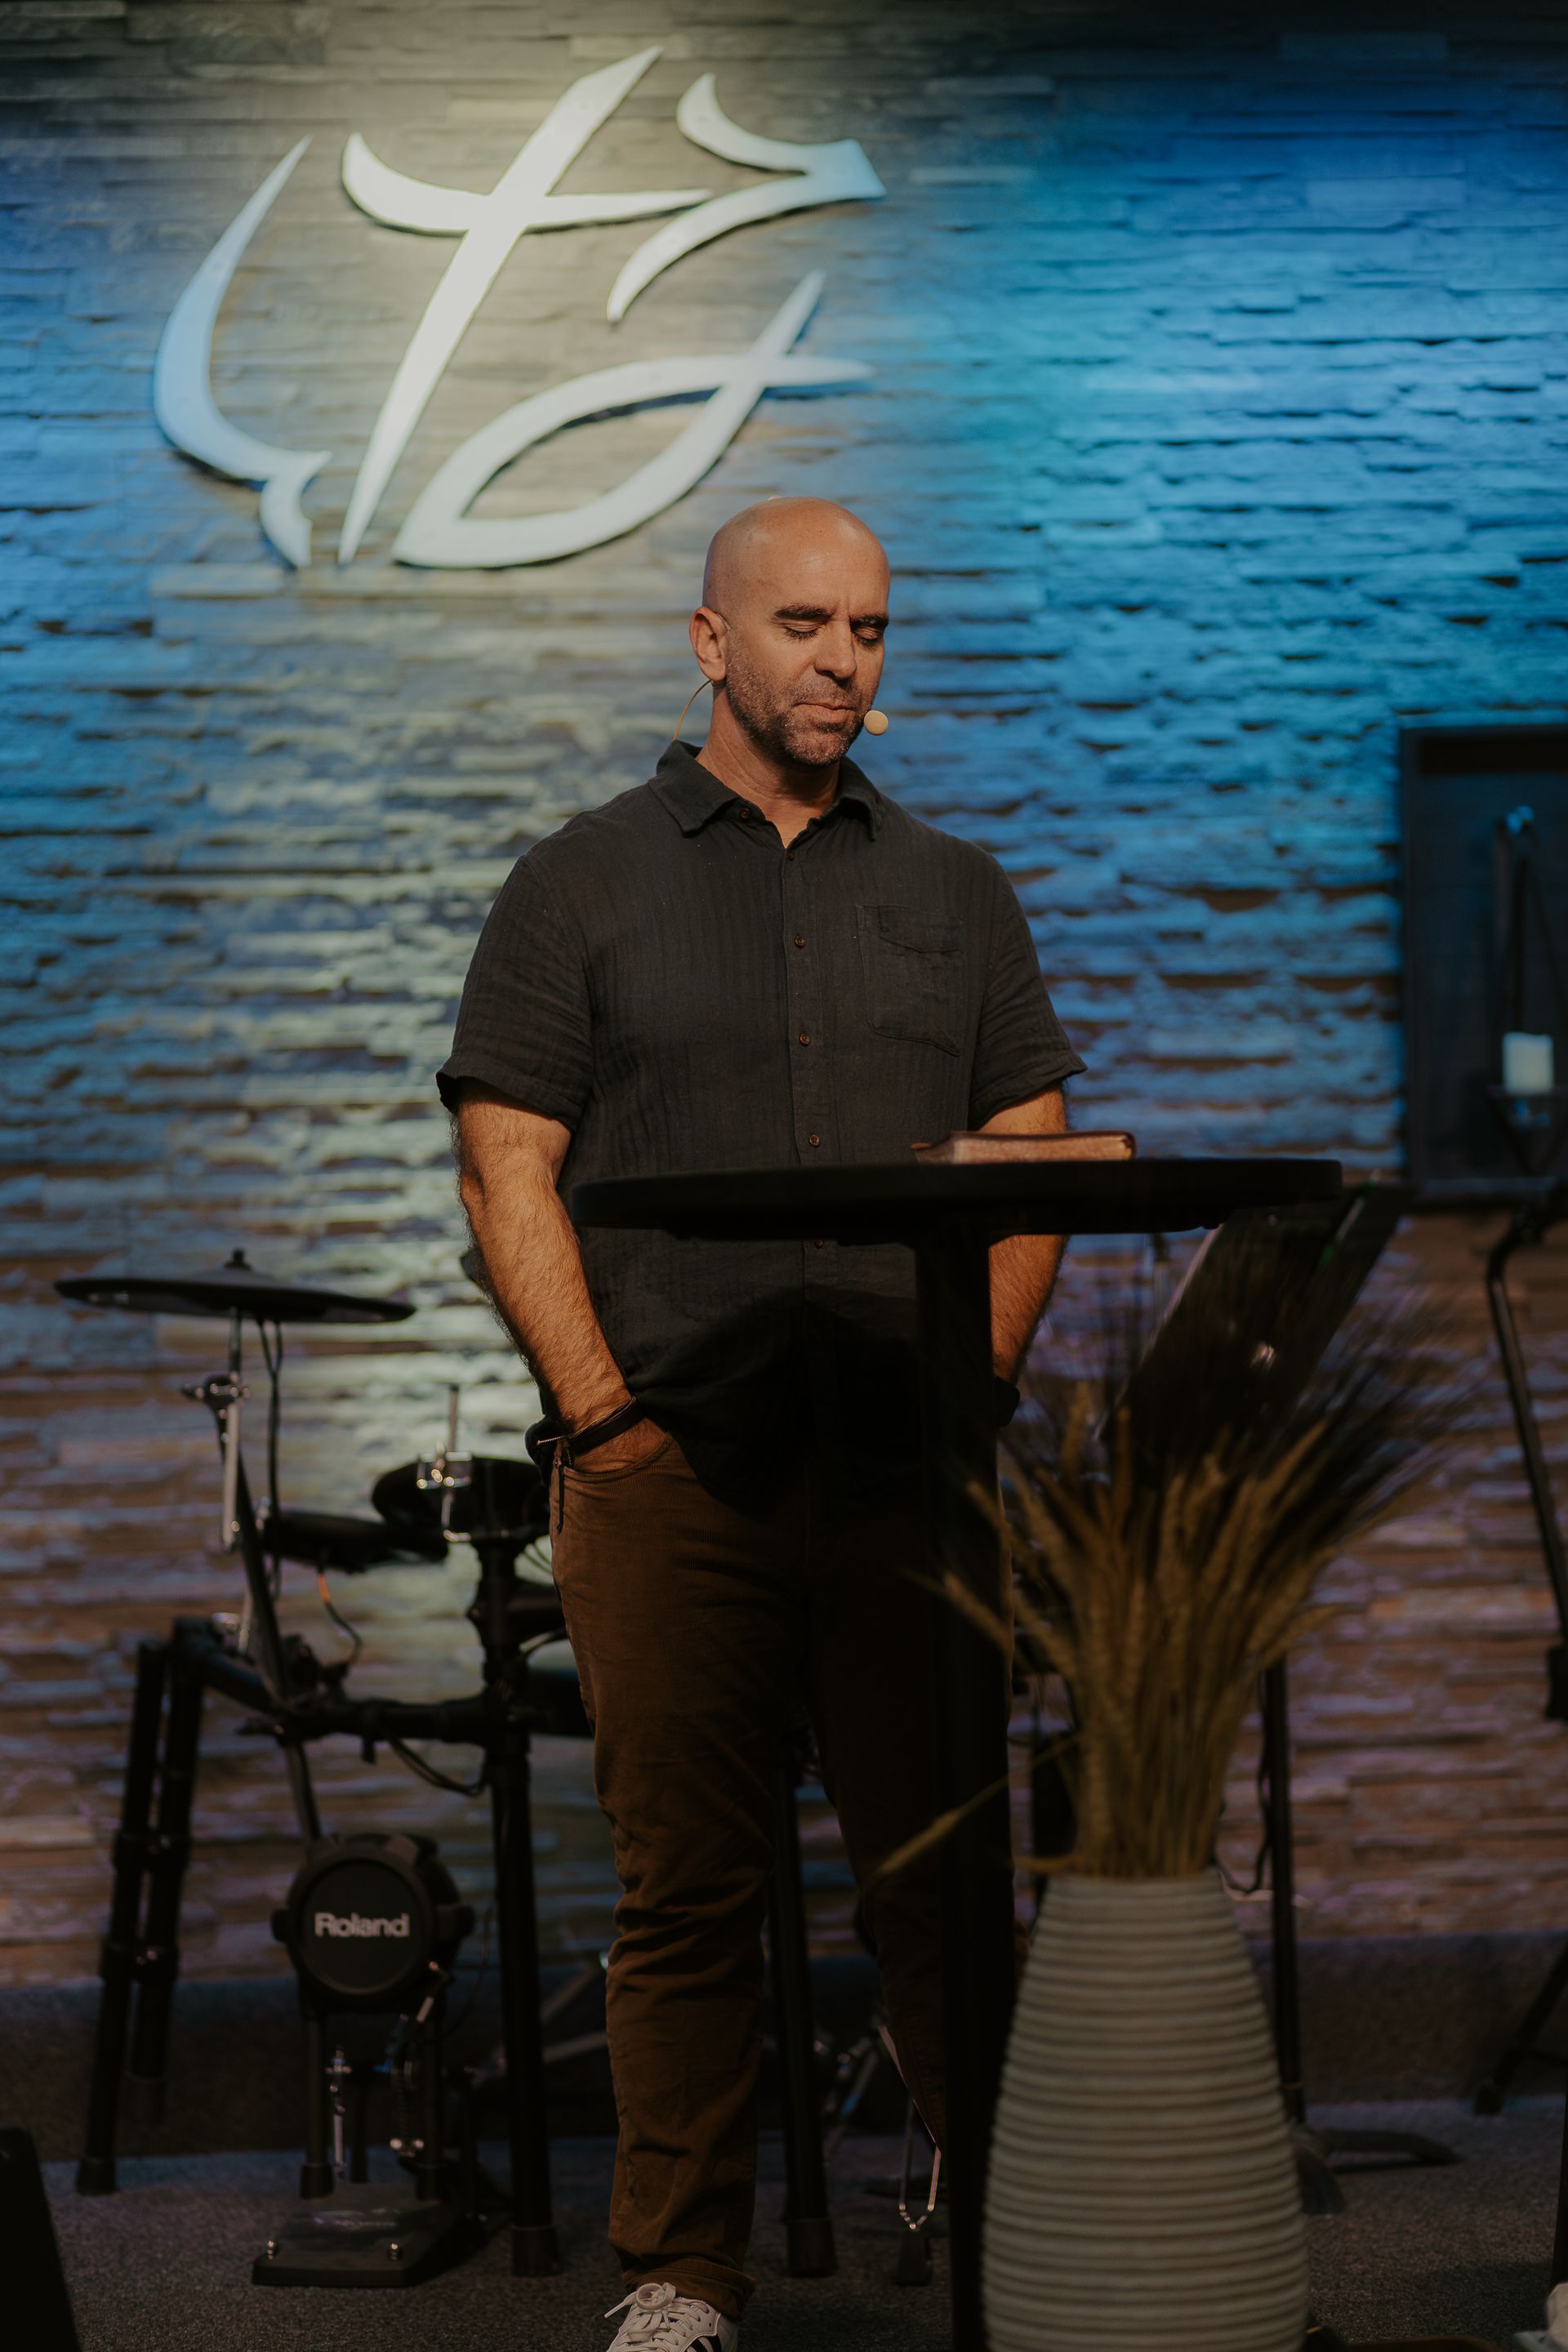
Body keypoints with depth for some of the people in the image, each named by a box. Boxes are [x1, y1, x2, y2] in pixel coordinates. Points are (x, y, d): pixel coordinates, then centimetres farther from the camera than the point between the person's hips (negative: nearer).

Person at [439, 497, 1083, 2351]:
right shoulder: (579, 890, 7)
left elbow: (1029, 1161, 13)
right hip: (668, 1470, -2)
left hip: (909, 1471, 2)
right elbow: (508, 1177, 1)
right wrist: (601, 1413, -8)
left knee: (941, 1870, 3)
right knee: (686, 1886, 1)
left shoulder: (953, 895, 16)